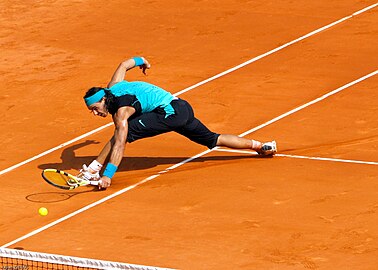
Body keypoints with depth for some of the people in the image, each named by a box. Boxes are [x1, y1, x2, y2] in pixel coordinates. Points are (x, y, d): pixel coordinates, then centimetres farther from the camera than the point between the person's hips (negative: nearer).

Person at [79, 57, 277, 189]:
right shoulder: (112, 87, 5)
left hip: (170, 112, -10)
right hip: (183, 108, 10)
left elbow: (119, 143, -29)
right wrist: (140, 61, 45)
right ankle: (259, 146, 30)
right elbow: (123, 65, 23)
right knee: (214, 140, 22)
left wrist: (108, 175, -34)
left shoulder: (121, 110, -20)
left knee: (124, 132, -19)